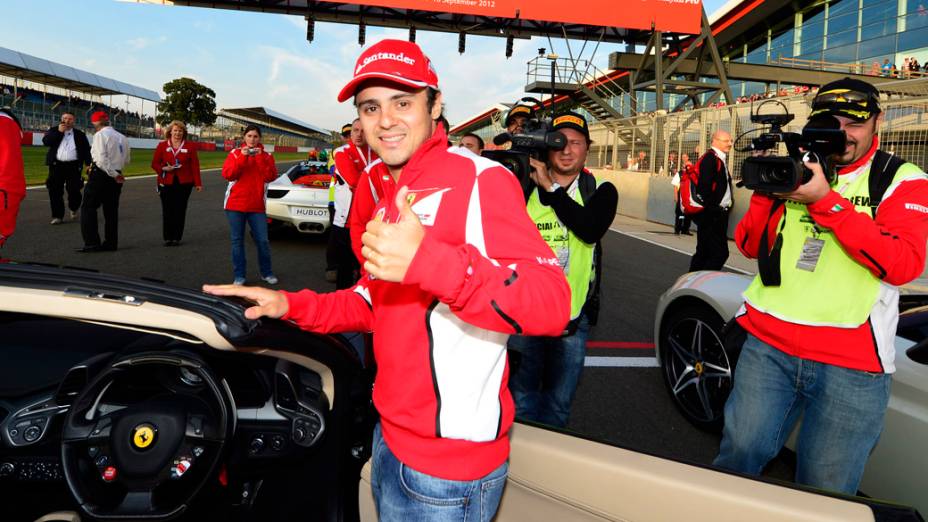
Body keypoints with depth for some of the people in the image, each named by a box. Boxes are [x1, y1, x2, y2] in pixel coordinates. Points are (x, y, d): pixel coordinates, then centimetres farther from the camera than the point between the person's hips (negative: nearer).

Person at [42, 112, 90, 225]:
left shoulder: (80, 134, 9)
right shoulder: (53, 130, 10)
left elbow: (86, 150, 4)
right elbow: (45, 141, -6)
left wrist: (88, 164, -8)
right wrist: (59, 132, -11)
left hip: (74, 166, -1)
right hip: (56, 165, 1)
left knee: (74, 190, -5)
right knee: (55, 192, 0)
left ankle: (73, 209, 24)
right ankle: (58, 216, 8)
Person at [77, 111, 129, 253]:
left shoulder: (100, 134, -10)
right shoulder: (122, 137, 11)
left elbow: (101, 159, -19)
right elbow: (127, 160, 16)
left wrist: (114, 174, -15)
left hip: (100, 174, -7)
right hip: (116, 175, 7)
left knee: (89, 208, -1)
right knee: (111, 209, 12)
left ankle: (92, 243, -7)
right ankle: (111, 242, 14)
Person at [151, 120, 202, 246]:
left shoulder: (190, 146, 7)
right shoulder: (162, 146, 8)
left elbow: (195, 165, 5)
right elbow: (154, 163, 9)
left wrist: (197, 183, 1)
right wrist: (163, 168, -12)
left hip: (184, 183, 0)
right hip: (166, 183, 0)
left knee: (180, 210, 0)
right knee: (167, 210, 0)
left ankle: (177, 237, 8)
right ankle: (167, 238, 9)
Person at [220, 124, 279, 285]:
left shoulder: (266, 155, 6)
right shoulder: (235, 153, 4)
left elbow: (271, 177, -9)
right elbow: (227, 174, -10)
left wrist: (261, 158, -17)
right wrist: (242, 157, -17)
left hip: (257, 205, 0)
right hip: (235, 204, 0)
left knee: (262, 240, -2)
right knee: (237, 240, 4)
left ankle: (266, 273, 15)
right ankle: (239, 275, 12)